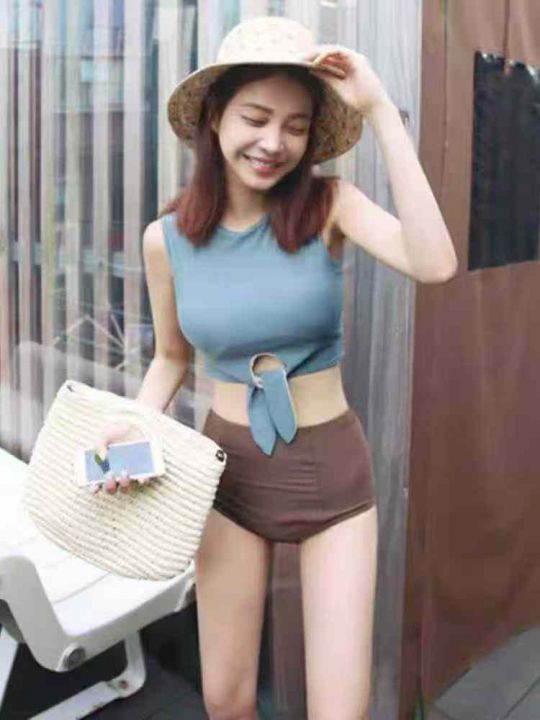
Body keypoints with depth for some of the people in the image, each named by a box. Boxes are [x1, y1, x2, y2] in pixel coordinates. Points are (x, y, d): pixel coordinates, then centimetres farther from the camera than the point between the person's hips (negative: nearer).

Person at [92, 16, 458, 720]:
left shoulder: (330, 203, -12)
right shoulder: (166, 238, -6)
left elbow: (435, 265, -31)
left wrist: (380, 108, -29)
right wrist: (135, 425, -10)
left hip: (332, 473, -1)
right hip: (231, 471, 2)